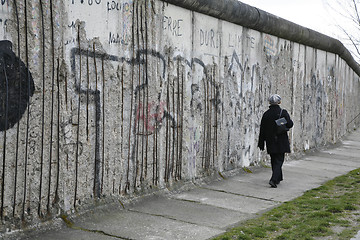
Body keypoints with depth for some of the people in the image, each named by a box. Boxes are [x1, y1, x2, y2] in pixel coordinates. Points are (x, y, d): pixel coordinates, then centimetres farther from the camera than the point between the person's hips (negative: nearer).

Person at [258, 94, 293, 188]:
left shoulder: (266, 114, 1)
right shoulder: (283, 112, -9)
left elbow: (262, 130, 2)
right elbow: (290, 124, -15)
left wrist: (261, 143, 8)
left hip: (270, 142, 3)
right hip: (281, 141, -3)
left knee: (274, 160, 17)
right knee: (279, 160, 0)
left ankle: (278, 178, 29)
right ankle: (273, 180, -15)